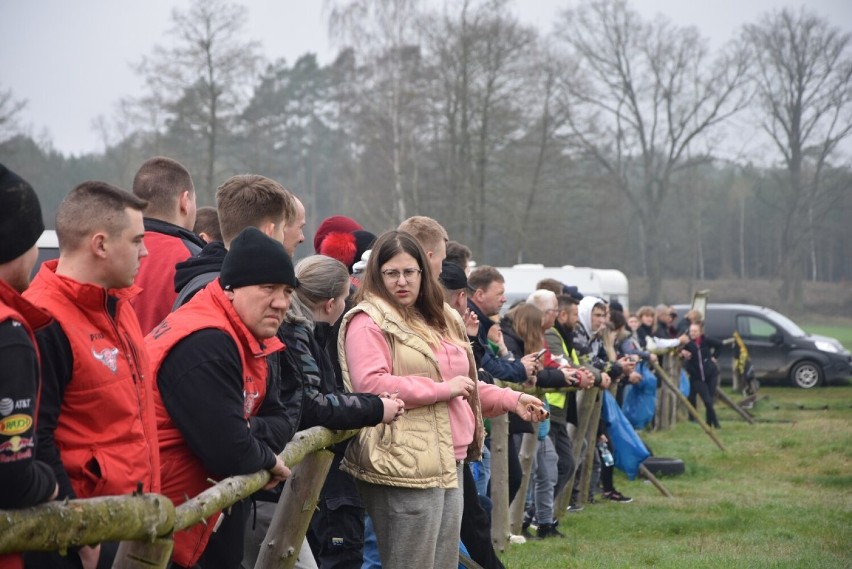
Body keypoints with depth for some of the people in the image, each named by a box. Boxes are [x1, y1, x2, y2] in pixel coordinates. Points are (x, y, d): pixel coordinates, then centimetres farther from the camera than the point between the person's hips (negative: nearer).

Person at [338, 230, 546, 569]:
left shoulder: (440, 320, 20)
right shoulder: (368, 322, -7)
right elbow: (370, 386, -22)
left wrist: (511, 400, 17)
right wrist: (442, 389, -17)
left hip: (450, 462, 9)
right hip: (405, 468, -9)